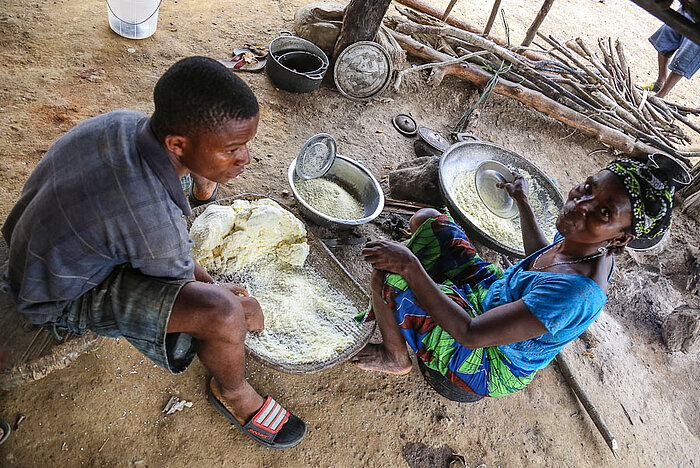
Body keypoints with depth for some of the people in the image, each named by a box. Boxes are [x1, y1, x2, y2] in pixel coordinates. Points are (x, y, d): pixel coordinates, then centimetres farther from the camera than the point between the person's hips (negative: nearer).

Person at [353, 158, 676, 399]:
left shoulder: (578, 292, -39)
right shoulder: (581, 239, -12)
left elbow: (471, 334, -38)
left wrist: (409, 266, -37)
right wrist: (523, 203, 21)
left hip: (491, 369, -8)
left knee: (387, 275, -26)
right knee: (427, 219, 8)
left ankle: (396, 358, 6)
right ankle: (389, 313, 26)